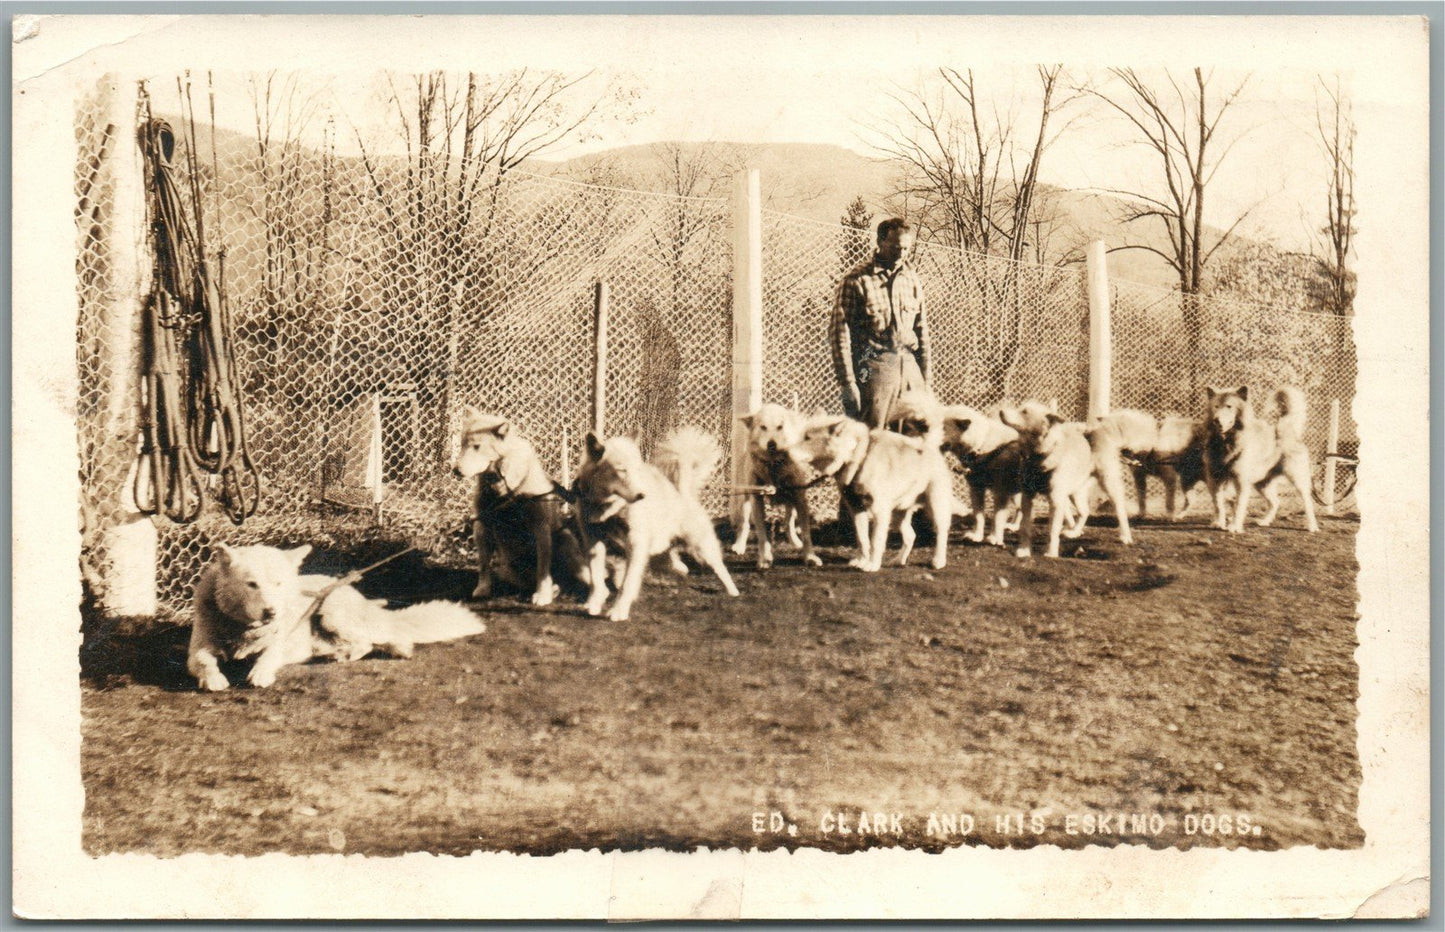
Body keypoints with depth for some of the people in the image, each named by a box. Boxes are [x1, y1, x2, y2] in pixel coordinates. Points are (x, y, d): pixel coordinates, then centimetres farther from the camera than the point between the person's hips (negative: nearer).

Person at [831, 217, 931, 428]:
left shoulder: (912, 280, 13)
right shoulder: (857, 281, -4)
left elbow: (922, 330, 17)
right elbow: (841, 334, -7)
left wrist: (926, 380, 13)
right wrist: (847, 384, -12)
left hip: (910, 367, 5)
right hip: (874, 369, -5)